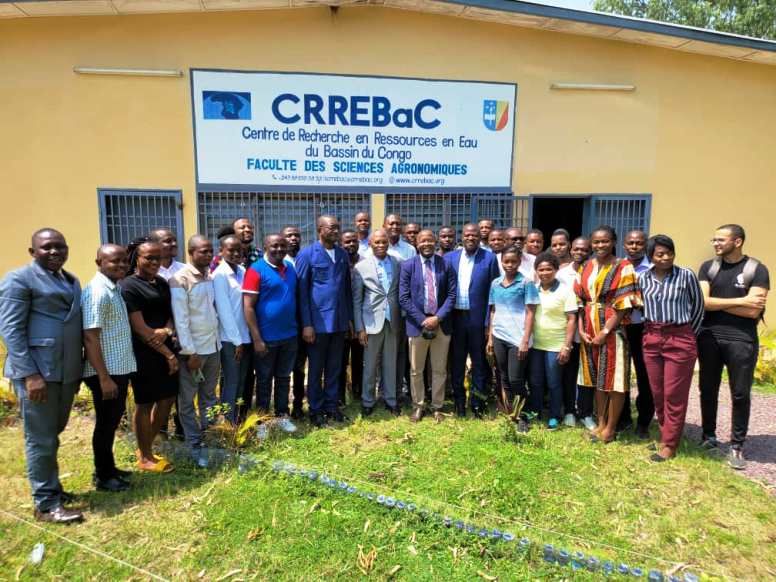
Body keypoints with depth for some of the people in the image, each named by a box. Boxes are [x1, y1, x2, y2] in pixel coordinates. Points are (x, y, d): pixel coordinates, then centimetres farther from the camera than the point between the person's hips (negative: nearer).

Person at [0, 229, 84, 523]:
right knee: (41, 439, 3)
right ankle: (46, 503, 14)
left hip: (66, 371, 7)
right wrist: (30, 374, -19)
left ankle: (50, 488, 34)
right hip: (37, 371, -7)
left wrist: (77, 369, 14)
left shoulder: (72, 281, 15)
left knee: (53, 434, 19)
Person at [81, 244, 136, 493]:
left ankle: (109, 468, 34)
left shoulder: (115, 288, 10)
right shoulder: (97, 292, -19)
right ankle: (103, 477, 20)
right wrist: (104, 378, -24)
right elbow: (90, 337, -23)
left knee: (113, 420, 19)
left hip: (120, 368, 9)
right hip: (106, 371, -9)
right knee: (106, 423, 5)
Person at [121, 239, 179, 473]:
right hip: (143, 353, -7)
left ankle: (145, 448, 31)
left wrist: (166, 331, -12)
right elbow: (139, 327, -16)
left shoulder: (162, 283, 10)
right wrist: (169, 355, -13)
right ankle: (145, 458, 22)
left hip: (164, 349, 8)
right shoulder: (128, 286, -12)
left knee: (168, 398, 13)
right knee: (144, 404, 5)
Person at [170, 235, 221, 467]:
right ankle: (196, 446, 15)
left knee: (209, 396, 15)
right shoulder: (180, 280, -12)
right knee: (188, 400, 6)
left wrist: (217, 339, 6)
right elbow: (180, 320, -15)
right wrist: (190, 352, -16)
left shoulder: (210, 276, 7)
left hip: (213, 346, 7)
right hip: (192, 349, -6)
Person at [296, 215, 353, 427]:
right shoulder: (307, 255, -6)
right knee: (316, 368, 8)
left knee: (334, 368, 13)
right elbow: (301, 291, -7)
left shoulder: (343, 254, 8)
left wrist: (349, 318, 10)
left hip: (340, 321, 4)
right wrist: (306, 324, -11)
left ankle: (331, 405, 27)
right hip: (318, 321, -4)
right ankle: (315, 409, 22)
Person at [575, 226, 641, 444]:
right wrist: (581, 329, -3)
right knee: (597, 378, 13)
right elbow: (580, 301, 7)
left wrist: (605, 332, -16)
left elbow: (623, 305, -12)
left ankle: (610, 427, 15)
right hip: (589, 331, 5)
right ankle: (601, 423, 26)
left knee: (614, 379, 2)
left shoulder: (623, 268, -6)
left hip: (612, 330, -5)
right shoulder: (586, 267, 9)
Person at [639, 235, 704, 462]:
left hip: (680, 340, -3)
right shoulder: (643, 278, 2)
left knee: (674, 395, 3)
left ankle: (669, 444, 14)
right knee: (657, 392, 10)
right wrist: (651, 331, 10)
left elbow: (698, 305, 4)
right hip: (651, 339, 4)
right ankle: (665, 433, 28)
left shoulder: (686, 276, -7)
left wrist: (691, 334, 6)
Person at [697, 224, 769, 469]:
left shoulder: (757, 269, -4)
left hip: (741, 340, -2)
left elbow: (753, 311, -13)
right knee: (708, 390, 11)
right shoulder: (708, 267, 5)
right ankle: (709, 436, 27)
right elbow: (702, 302, -7)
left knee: (741, 394, 5)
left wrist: (716, 303, -8)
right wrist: (740, 301, -12)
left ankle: (737, 446, 18)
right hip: (709, 338, 3)